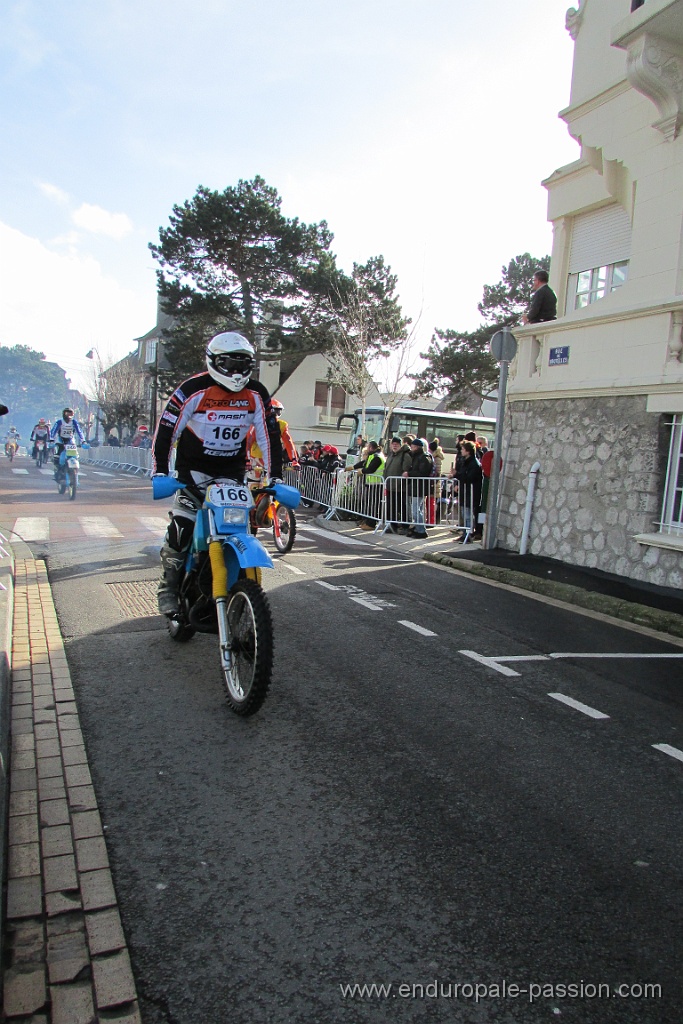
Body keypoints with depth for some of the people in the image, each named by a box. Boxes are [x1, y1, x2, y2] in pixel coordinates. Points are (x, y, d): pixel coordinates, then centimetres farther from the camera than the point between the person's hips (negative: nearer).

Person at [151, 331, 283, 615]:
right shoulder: (193, 389, -13)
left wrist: (275, 476, -2)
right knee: (182, 527, -13)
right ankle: (168, 587, 1)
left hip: (233, 473, 4)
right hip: (194, 469, -3)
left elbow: (270, 436, 3)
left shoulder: (256, 395, -1)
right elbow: (166, 430, -13)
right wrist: (159, 472, -20)